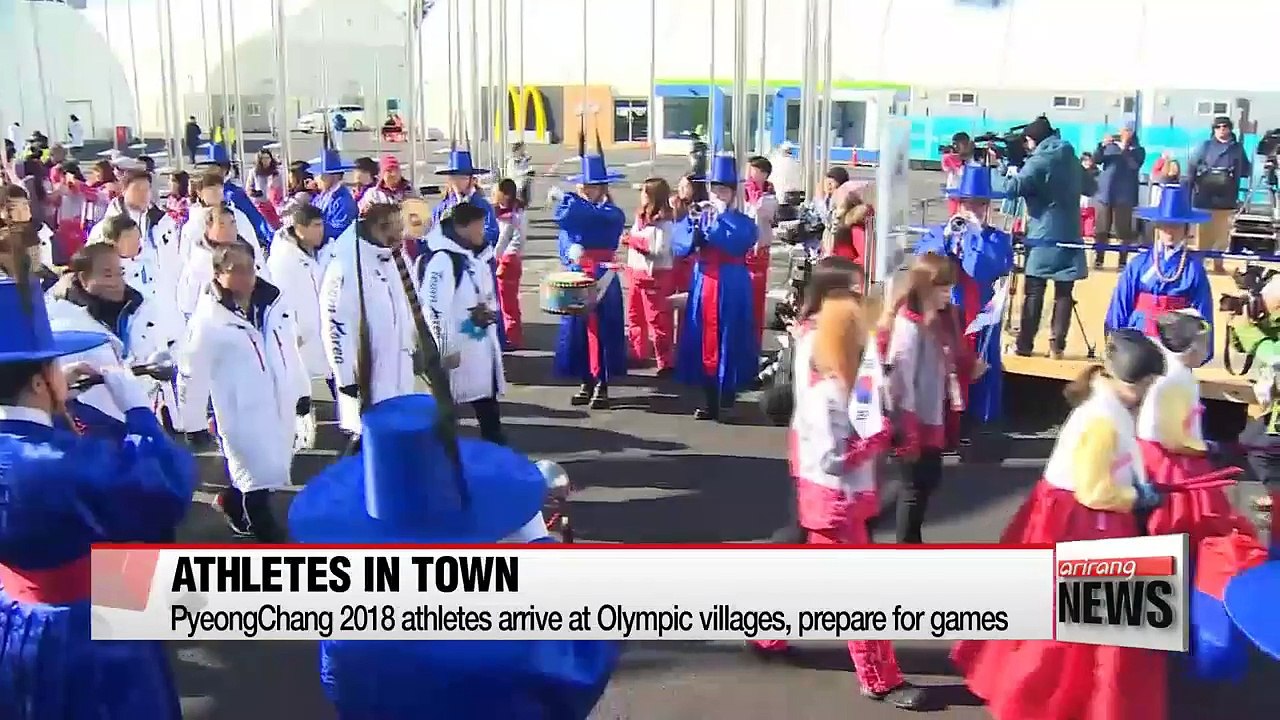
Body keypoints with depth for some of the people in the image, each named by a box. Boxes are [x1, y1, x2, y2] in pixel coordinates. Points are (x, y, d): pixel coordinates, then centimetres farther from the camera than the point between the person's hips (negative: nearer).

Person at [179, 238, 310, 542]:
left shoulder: (274, 302, 4)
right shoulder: (209, 318, -13)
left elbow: (290, 350, 14)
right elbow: (192, 372, -10)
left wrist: (302, 390, 18)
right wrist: (194, 423, -8)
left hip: (280, 406, 6)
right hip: (243, 413, -6)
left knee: (272, 472, 18)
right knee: (259, 480, -2)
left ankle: (231, 501, 44)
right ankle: (271, 539, 12)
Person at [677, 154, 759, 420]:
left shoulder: (744, 222, 1)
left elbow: (741, 243, -21)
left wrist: (723, 215, -16)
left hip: (730, 287, -3)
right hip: (704, 284, 3)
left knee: (729, 339, -2)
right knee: (703, 340, 4)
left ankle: (728, 388, 14)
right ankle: (710, 400, 13)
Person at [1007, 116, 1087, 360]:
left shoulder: (1039, 161, -9)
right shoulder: (1071, 159, 12)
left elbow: (1013, 188, -19)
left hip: (1043, 236, -5)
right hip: (1069, 234, 5)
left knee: (1034, 292, 0)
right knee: (1064, 293, 3)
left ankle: (1025, 345, 1)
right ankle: (1057, 345, 2)